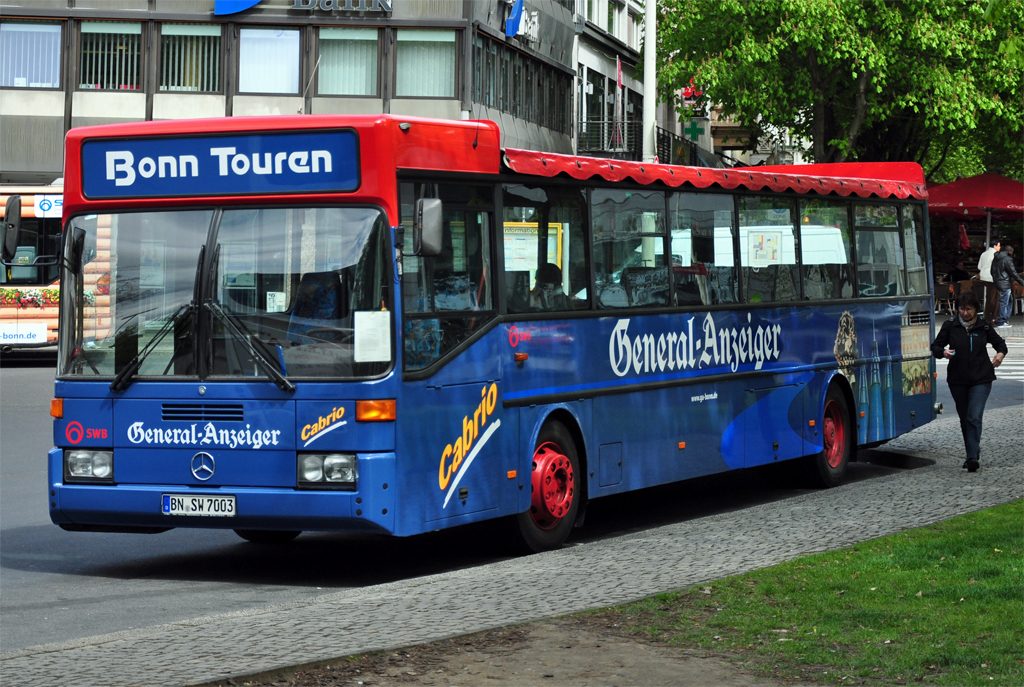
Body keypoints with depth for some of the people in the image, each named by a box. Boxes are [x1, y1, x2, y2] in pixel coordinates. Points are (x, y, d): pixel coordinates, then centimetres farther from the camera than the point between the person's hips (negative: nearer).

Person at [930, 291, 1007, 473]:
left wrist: (1000, 354, -8)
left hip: (981, 379, -2)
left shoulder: (983, 326, 0)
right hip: (957, 380, 2)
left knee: (974, 417, -15)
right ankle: (974, 451, 30)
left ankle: (972, 457, -18)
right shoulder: (950, 325, -1)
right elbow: (935, 346, 4)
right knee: (964, 419, 12)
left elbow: (999, 342, 14)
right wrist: (943, 352, -19)